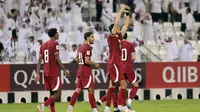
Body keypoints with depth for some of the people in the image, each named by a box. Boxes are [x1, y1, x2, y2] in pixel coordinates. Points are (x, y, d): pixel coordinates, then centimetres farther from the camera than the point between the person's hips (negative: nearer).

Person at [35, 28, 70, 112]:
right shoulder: (55, 44, -8)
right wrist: (65, 70, -9)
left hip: (46, 73, 7)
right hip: (54, 73, -7)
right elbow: (57, 59, -14)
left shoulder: (43, 45, 13)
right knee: (58, 93, -5)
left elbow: (39, 60, 9)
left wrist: (38, 74, 7)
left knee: (52, 94, 12)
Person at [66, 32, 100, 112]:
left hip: (80, 71, 9)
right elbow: (87, 61, -22)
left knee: (78, 90, 8)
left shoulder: (81, 47, 15)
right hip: (86, 72, -9)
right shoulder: (87, 48, -14)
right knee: (91, 90, -5)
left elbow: (76, 59, 22)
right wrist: (95, 64, -9)